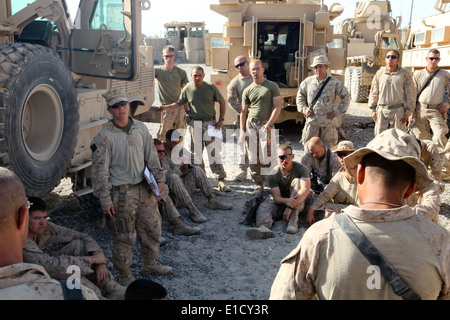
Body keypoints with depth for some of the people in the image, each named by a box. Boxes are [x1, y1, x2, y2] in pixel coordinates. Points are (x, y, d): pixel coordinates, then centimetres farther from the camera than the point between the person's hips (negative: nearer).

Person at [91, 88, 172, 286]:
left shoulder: (140, 128, 4)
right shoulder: (104, 136, -12)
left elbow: (151, 157, 13)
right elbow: (100, 170, -11)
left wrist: (158, 179, 8)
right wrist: (105, 199, -13)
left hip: (144, 189, 6)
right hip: (121, 193, -6)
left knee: (152, 227, 17)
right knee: (124, 235, 5)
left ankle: (149, 264, 38)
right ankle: (124, 275, 23)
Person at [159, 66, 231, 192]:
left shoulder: (211, 87, 0)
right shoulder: (187, 89, 4)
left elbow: (222, 102, 7)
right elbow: (179, 104, 13)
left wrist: (221, 119, -1)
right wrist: (164, 107, 0)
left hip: (211, 123, -1)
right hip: (194, 124, 2)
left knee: (215, 153, -5)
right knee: (196, 153, 4)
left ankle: (221, 180, 0)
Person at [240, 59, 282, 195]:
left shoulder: (272, 86, 3)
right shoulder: (247, 90, 13)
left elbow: (277, 107, -3)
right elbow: (244, 111, 15)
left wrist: (269, 124, -13)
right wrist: (242, 130, 8)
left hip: (266, 124, -3)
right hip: (251, 125, 3)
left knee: (266, 157, -9)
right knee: (253, 158, 2)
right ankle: (259, 185, 12)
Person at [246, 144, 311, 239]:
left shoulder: (301, 169, -11)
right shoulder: (273, 174, -8)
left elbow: (306, 189, -26)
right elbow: (276, 198, -16)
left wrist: (290, 207, -38)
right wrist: (286, 201, -41)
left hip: (298, 204, -1)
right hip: (280, 202, 1)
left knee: (297, 181, -25)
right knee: (264, 206, -28)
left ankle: (293, 220, -34)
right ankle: (263, 227, -63)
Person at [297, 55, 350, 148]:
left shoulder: (335, 83, 0)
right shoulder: (308, 82, 5)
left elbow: (346, 97, 9)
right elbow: (300, 95, 17)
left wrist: (338, 112, 0)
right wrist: (304, 109, 3)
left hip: (329, 122, -1)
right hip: (312, 120, 1)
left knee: (327, 147, 5)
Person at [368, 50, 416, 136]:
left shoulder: (405, 74, 2)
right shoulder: (379, 73, 9)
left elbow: (410, 94, 1)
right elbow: (374, 92, 13)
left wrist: (408, 112, -4)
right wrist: (373, 109, 8)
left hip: (398, 111, -2)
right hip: (381, 110, 2)